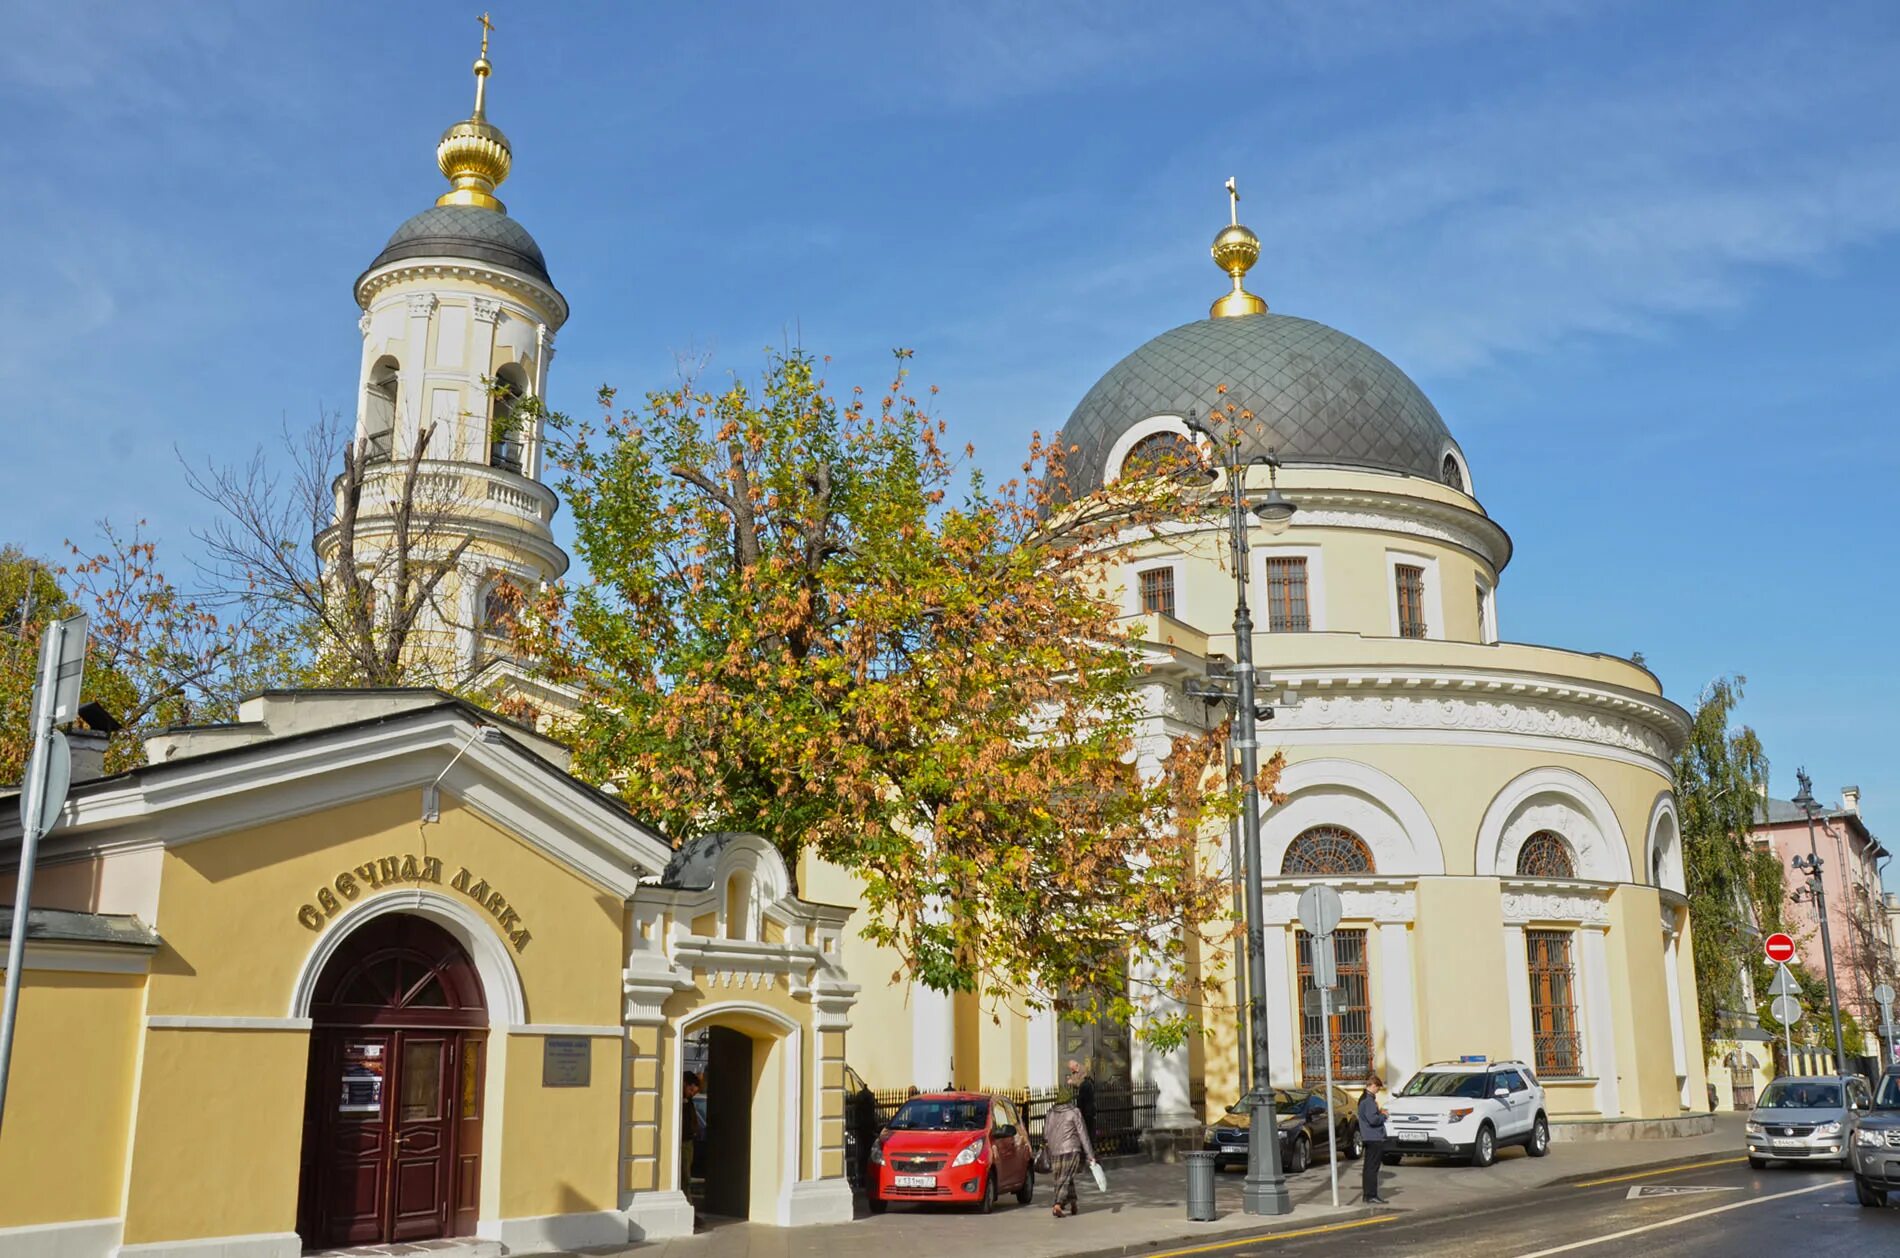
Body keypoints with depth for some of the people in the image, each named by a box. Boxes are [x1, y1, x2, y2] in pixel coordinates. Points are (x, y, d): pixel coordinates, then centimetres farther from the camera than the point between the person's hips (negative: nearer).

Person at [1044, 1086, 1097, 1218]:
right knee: (1065, 1179, -5)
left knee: (1066, 1178, 17)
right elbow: (1083, 1134, -6)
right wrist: (1090, 1155, -5)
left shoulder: (1051, 1113, 9)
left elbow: (1045, 1135, 11)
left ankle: (1073, 1204, 22)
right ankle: (1058, 1204, -19)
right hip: (1071, 1150, -4)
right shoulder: (1074, 1112, -4)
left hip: (1054, 1152, 4)